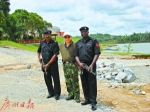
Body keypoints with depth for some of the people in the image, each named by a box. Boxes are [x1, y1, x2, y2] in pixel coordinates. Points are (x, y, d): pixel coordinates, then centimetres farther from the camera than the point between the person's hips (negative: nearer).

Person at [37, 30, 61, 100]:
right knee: (47, 79, 12)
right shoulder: (42, 43, 7)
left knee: (56, 79, -1)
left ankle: (57, 94, 10)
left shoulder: (54, 43, -9)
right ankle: (51, 92, 26)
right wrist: (39, 57, 9)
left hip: (53, 64, -5)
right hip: (44, 64, 5)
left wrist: (48, 64, -15)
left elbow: (55, 55, -14)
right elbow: (39, 51, 26)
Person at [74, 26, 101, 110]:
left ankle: (93, 102, 2)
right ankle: (87, 99, 24)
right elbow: (76, 55, 11)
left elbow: (97, 53, -8)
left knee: (92, 84, -3)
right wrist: (79, 63, -7)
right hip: (82, 66, 5)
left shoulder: (93, 41, -1)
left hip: (91, 66, -5)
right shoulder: (78, 43, 13)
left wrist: (92, 65, -17)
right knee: (84, 84, 11)